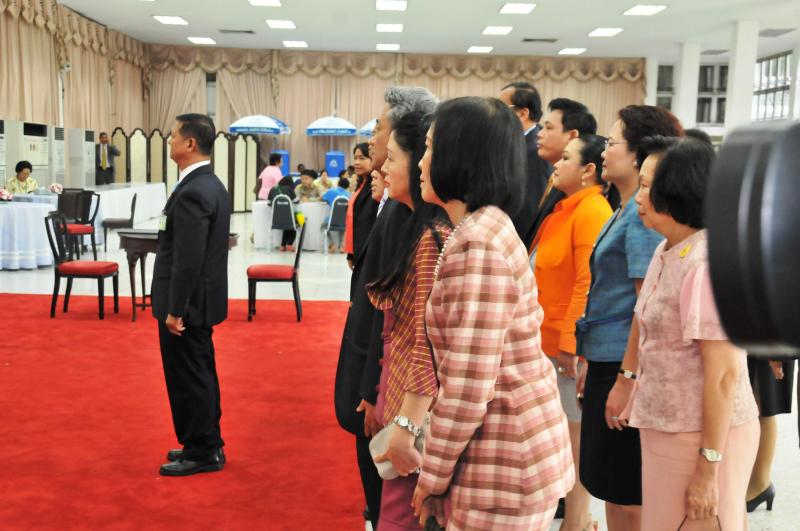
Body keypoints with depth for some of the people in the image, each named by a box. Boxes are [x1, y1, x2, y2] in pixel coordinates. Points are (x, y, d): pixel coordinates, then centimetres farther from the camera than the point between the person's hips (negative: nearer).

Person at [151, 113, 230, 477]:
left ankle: (201, 453, 13)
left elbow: (188, 259, -24)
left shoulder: (193, 192, -22)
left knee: (188, 378, 1)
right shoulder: (210, 184, 10)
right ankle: (206, 444, 29)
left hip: (187, 304, -10)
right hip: (202, 299, 10)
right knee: (200, 374, 17)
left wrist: (174, 309, -18)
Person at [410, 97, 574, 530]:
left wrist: (432, 478, -10)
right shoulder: (491, 227, 9)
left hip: (503, 461, -9)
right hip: (519, 441, 9)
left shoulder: (476, 245, -22)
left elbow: (467, 390, -23)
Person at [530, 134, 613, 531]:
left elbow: (588, 284, -21)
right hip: (548, 338, 9)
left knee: (575, 431, 2)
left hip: (571, 343, -9)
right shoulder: (566, 209, 13)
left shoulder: (591, 211, -16)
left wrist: (570, 341, -22)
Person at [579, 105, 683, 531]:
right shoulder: (625, 212, 14)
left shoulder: (642, 216, -16)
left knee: (625, 495, 3)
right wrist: (592, 363, 21)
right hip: (609, 362, 10)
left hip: (625, 367, -10)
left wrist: (627, 379, -20)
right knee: (612, 489, 18)